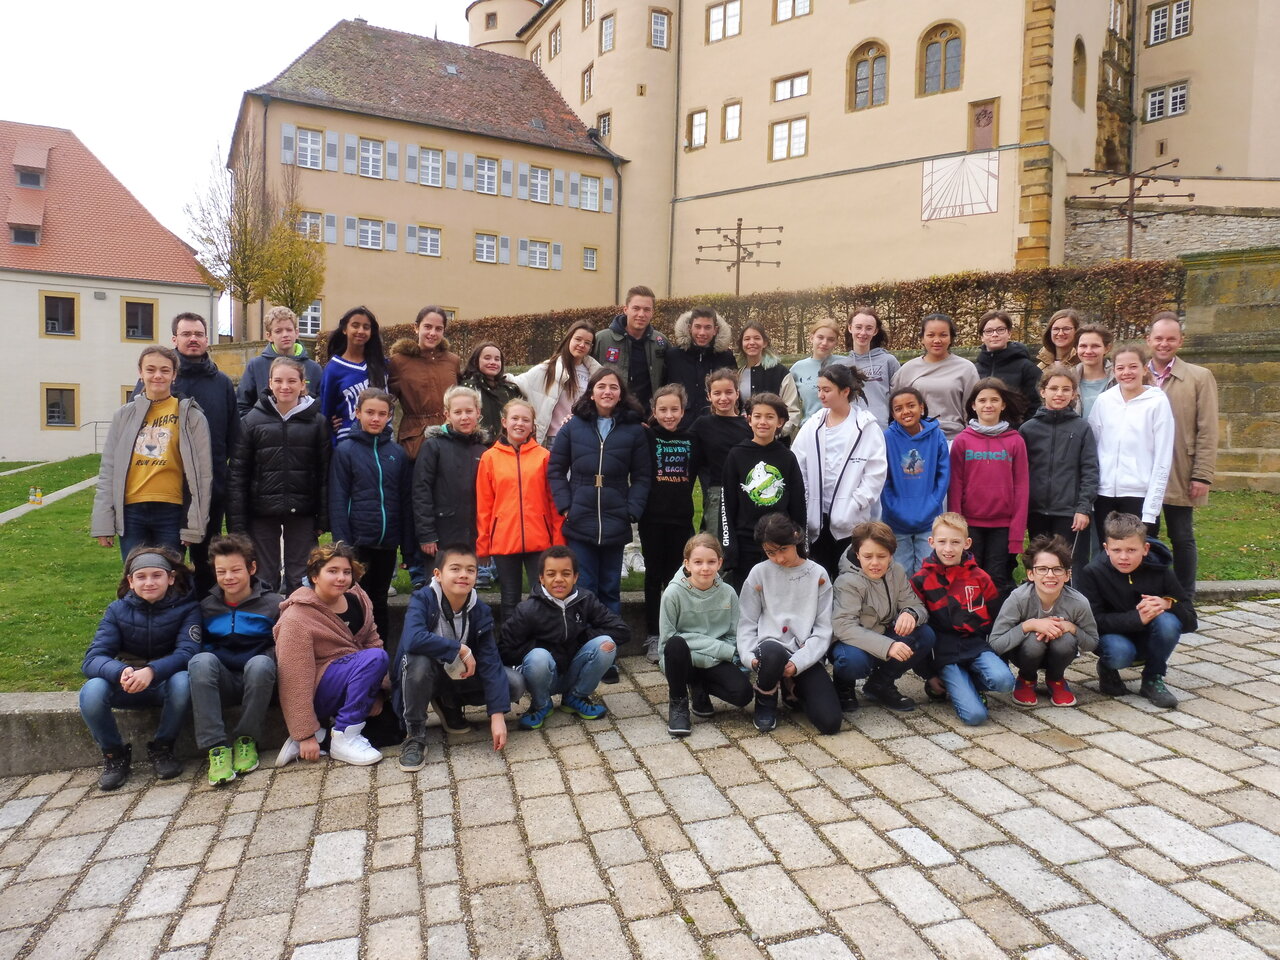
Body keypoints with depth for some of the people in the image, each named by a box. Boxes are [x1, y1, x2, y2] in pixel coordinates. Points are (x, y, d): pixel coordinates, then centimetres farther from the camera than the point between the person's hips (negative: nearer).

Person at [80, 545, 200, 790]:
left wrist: (151, 671, -42)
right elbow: (93, 658, -14)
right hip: (127, 685, 2)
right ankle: (114, 753, -1)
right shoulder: (118, 610, -4)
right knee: (91, 691, -28)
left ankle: (162, 748, -8)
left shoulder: (186, 608, -9)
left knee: (183, 681, -35)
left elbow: (187, 652, -22)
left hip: (166, 683, -2)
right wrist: (121, 673, -38)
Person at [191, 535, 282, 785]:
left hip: (259, 680, -2)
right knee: (201, 660, -30)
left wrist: (272, 655, -20)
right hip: (223, 682, 2)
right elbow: (198, 646, 15)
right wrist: (207, 659, -6)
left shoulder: (273, 604, -1)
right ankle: (215, 746, -31)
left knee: (260, 663, -36)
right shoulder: (206, 607, 9)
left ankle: (246, 740, -17)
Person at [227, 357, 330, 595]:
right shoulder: (252, 420, 1)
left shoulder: (317, 421, 1)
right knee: (264, 578, 9)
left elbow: (325, 474, 1)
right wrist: (237, 522, -4)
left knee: (300, 579, 8)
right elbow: (238, 473, 1)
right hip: (262, 512, 0)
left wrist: (323, 519, -3)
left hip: (302, 513, 0)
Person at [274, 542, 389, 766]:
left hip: (356, 678, 7)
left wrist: (375, 690, -10)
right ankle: (344, 737, -20)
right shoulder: (297, 618, -18)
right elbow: (296, 681, -20)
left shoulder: (357, 599, 2)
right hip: (318, 695, -7)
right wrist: (305, 735, -21)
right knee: (375, 658, -28)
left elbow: (373, 641, 2)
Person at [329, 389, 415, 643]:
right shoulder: (346, 450, -3)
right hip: (358, 541, -3)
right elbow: (337, 499, -5)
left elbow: (406, 499, 7)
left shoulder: (398, 453, 5)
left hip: (388, 541, 3)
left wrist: (407, 544, 5)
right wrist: (341, 541, -11)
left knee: (380, 601, 15)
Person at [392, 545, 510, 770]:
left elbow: (490, 663, -18)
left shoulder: (481, 612, -12)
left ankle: (450, 705, 12)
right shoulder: (422, 599, -22)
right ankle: (415, 735, -15)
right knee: (418, 660, -38)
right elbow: (413, 639, -41)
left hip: (458, 677, 4)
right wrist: (460, 649, -32)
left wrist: (497, 715, -26)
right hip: (424, 674, -4)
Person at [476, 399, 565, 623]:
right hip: (503, 541, 1)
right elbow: (483, 506, 5)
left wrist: (558, 540, -1)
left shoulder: (543, 456, 2)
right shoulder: (490, 457, 4)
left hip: (539, 541, -1)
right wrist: (482, 544, 3)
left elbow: (553, 501, 3)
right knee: (510, 601, 11)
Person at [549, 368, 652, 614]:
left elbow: (642, 476, 2)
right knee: (583, 589, 5)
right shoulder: (573, 427, 3)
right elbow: (555, 469, 6)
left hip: (616, 526, 0)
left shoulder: (633, 430, 2)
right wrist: (565, 506, -4)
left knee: (610, 589, 12)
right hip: (579, 523, 0)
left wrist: (632, 511, -8)